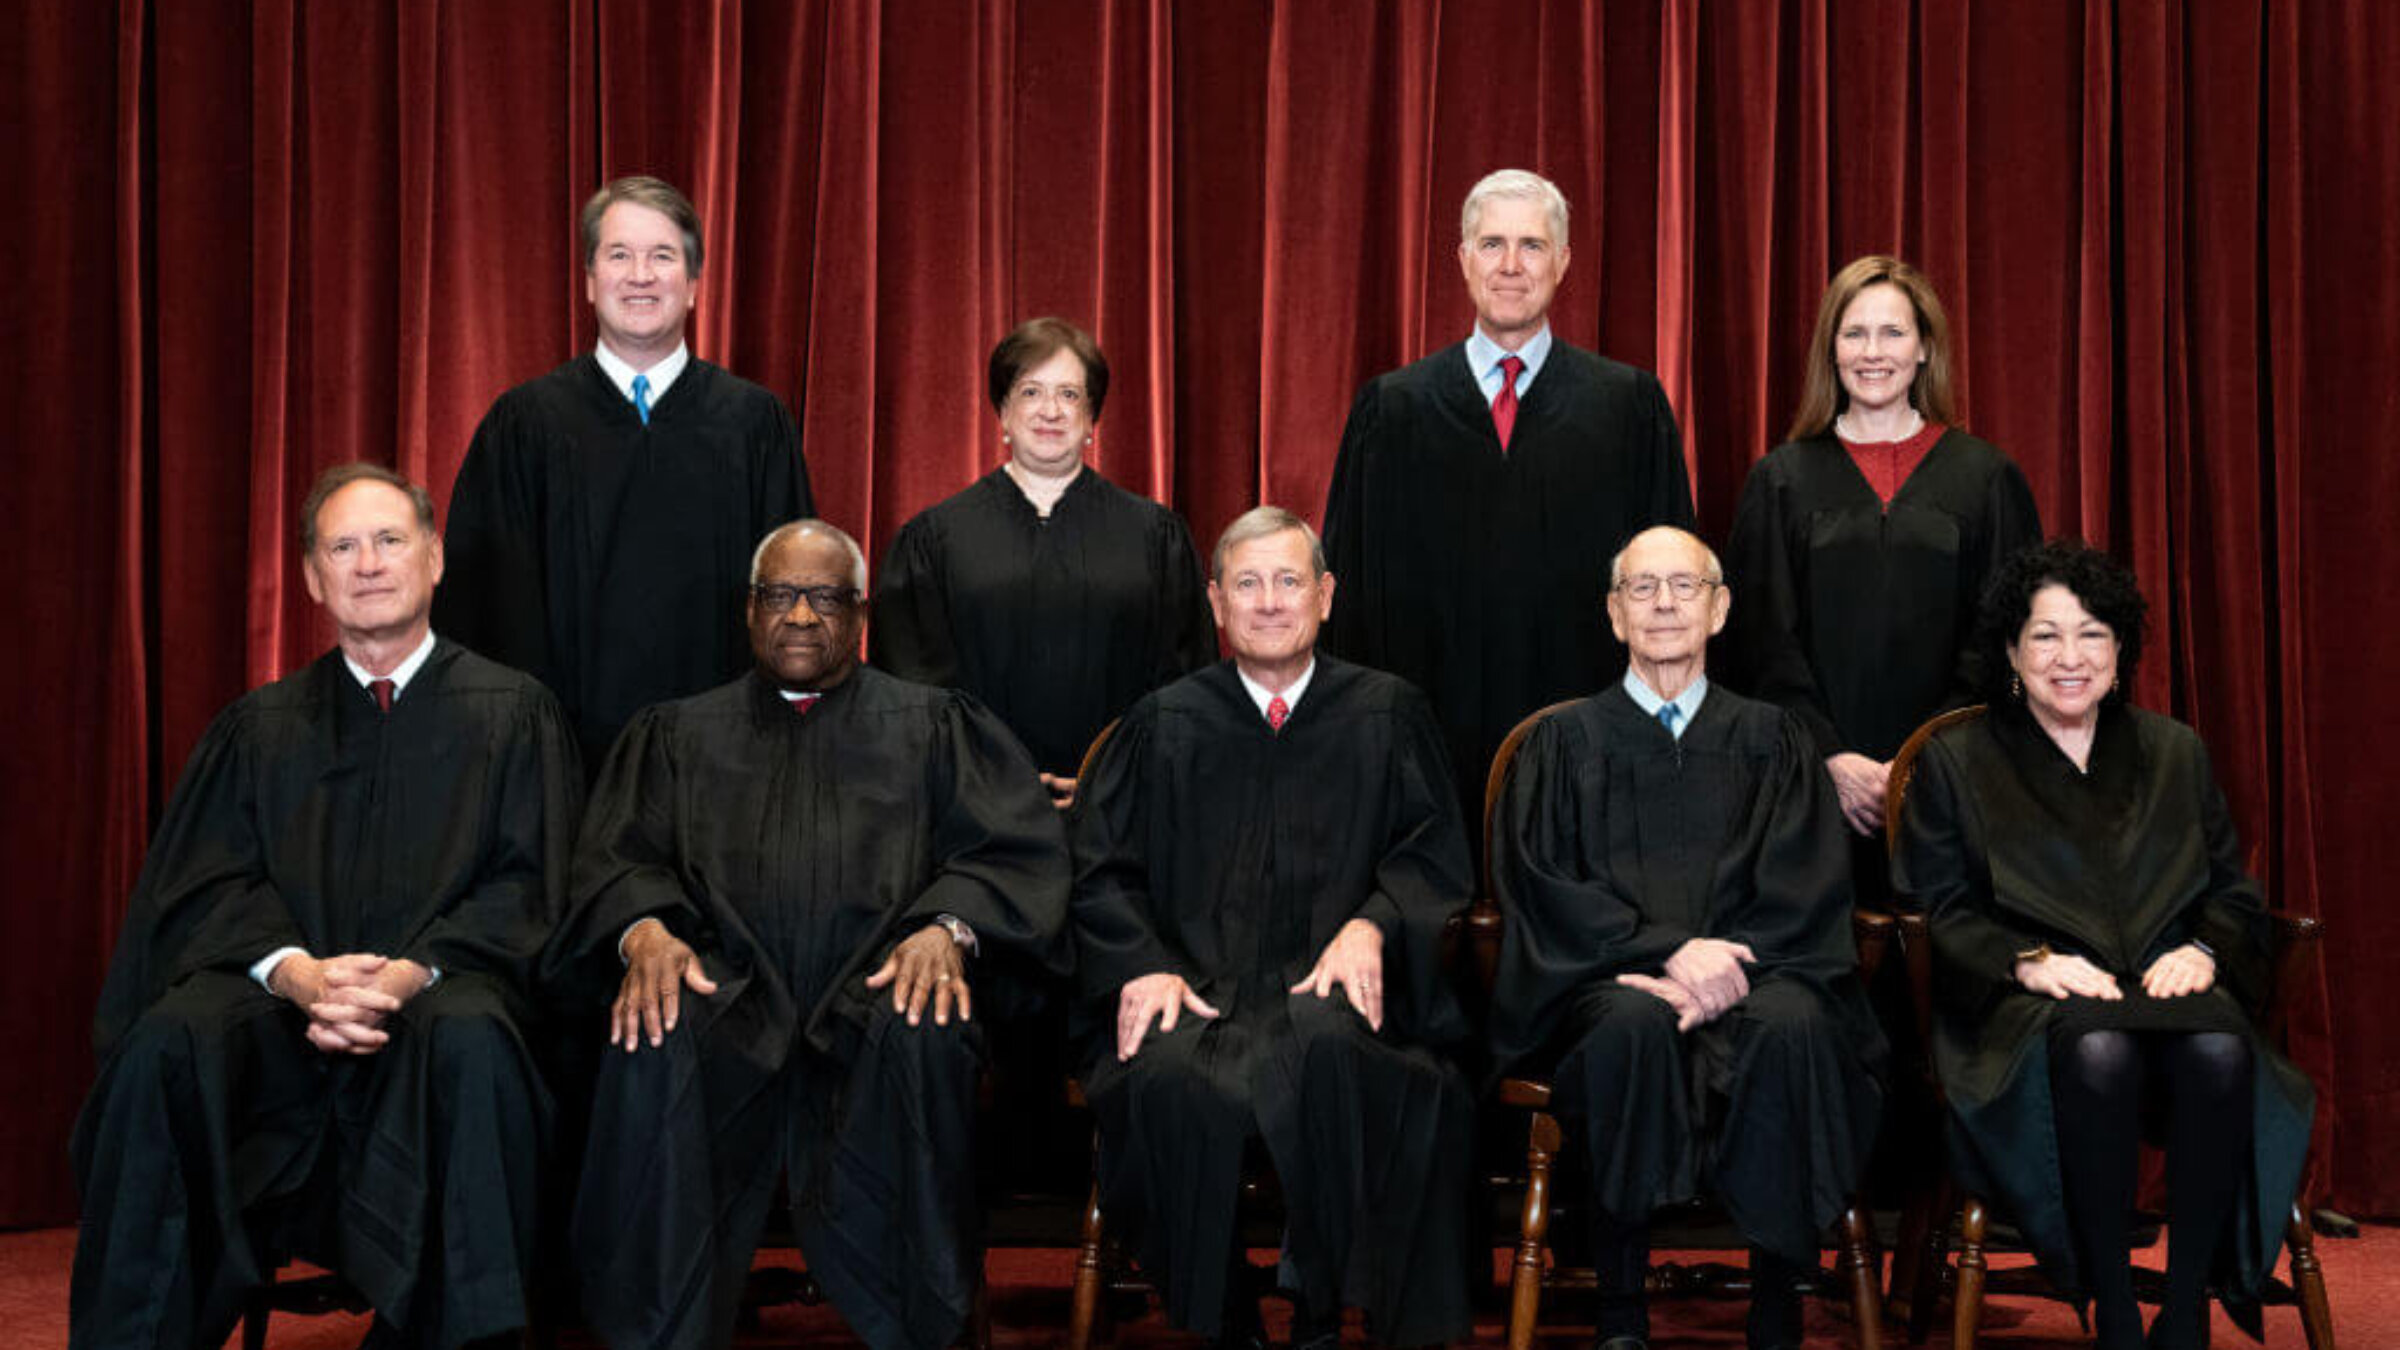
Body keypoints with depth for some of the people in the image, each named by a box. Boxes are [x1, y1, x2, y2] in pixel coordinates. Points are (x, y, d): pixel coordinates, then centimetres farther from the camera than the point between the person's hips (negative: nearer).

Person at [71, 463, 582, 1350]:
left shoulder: (513, 714, 13)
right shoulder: (260, 728, 19)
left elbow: (526, 886, 3)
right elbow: (208, 886, 8)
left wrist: (413, 972, -16)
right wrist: (298, 972, -14)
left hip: (437, 999, -2)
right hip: (278, 1005, 2)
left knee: (471, 1041, -37)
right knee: (166, 1044, -30)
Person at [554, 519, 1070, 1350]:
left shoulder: (933, 726, 20)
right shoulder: (680, 733, 25)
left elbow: (1016, 846, 7)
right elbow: (620, 855, 12)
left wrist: (949, 926, -14)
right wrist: (644, 930, -12)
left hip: (878, 984, -1)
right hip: (731, 993, 1)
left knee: (921, 1034, -36)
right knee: (655, 1040, -34)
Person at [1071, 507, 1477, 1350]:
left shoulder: (1388, 716, 17)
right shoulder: (1165, 725, 19)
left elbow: (1435, 853, 10)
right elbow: (1102, 872, 13)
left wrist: (1371, 925, -12)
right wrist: (1143, 965, -8)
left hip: (1330, 988, -1)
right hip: (1197, 987, 1)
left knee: (1324, 1047, -38)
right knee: (1172, 1085, -34)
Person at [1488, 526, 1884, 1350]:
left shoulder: (1766, 739, 17)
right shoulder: (1567, 741, 14)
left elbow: (1807, 885, 5)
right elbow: (1543, 887, 1)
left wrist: (1718, 967, -14)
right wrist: (1668, 949, -15)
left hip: (1749, 969, 1)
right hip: (1608, 980, -1)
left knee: (1793, 1027, -33)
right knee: (1636, 1025, -36)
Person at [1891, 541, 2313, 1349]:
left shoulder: (2176, 754, 22)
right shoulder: (1955, 764, 12)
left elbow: (2234, 893, 17)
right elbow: (1936, 910, 4)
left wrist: (2203, 952, -5)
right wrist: (2031, 961, -14)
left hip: (2167, 984, 3)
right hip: (2027, 1006, -2)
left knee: (2222, 1051, -34)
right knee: (2099, 1052, -39)